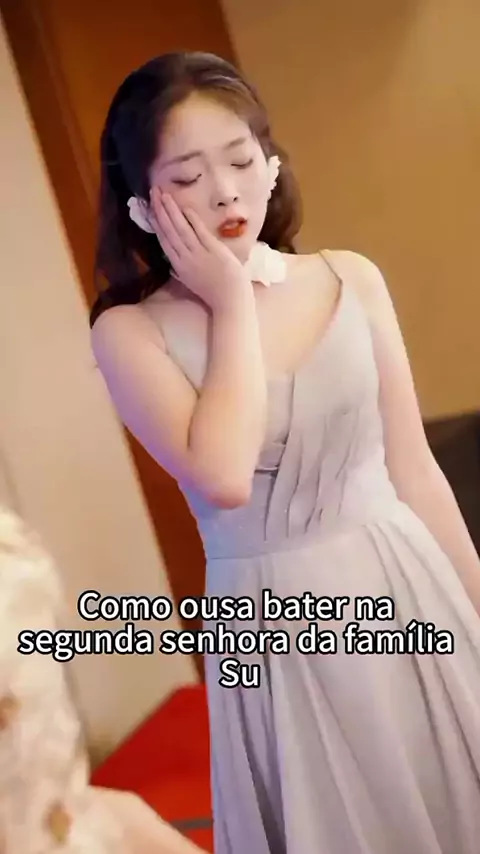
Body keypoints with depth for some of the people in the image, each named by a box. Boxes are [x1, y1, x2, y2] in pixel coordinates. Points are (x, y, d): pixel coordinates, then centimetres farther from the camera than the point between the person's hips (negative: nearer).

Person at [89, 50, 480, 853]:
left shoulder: (351, 279, -1)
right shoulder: (130, 330, -9)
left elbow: (413, 469, 4)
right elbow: (224, 478, -25)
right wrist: (234, 302, -17)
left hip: (406, 587, 2)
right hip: (275, 631, -2)